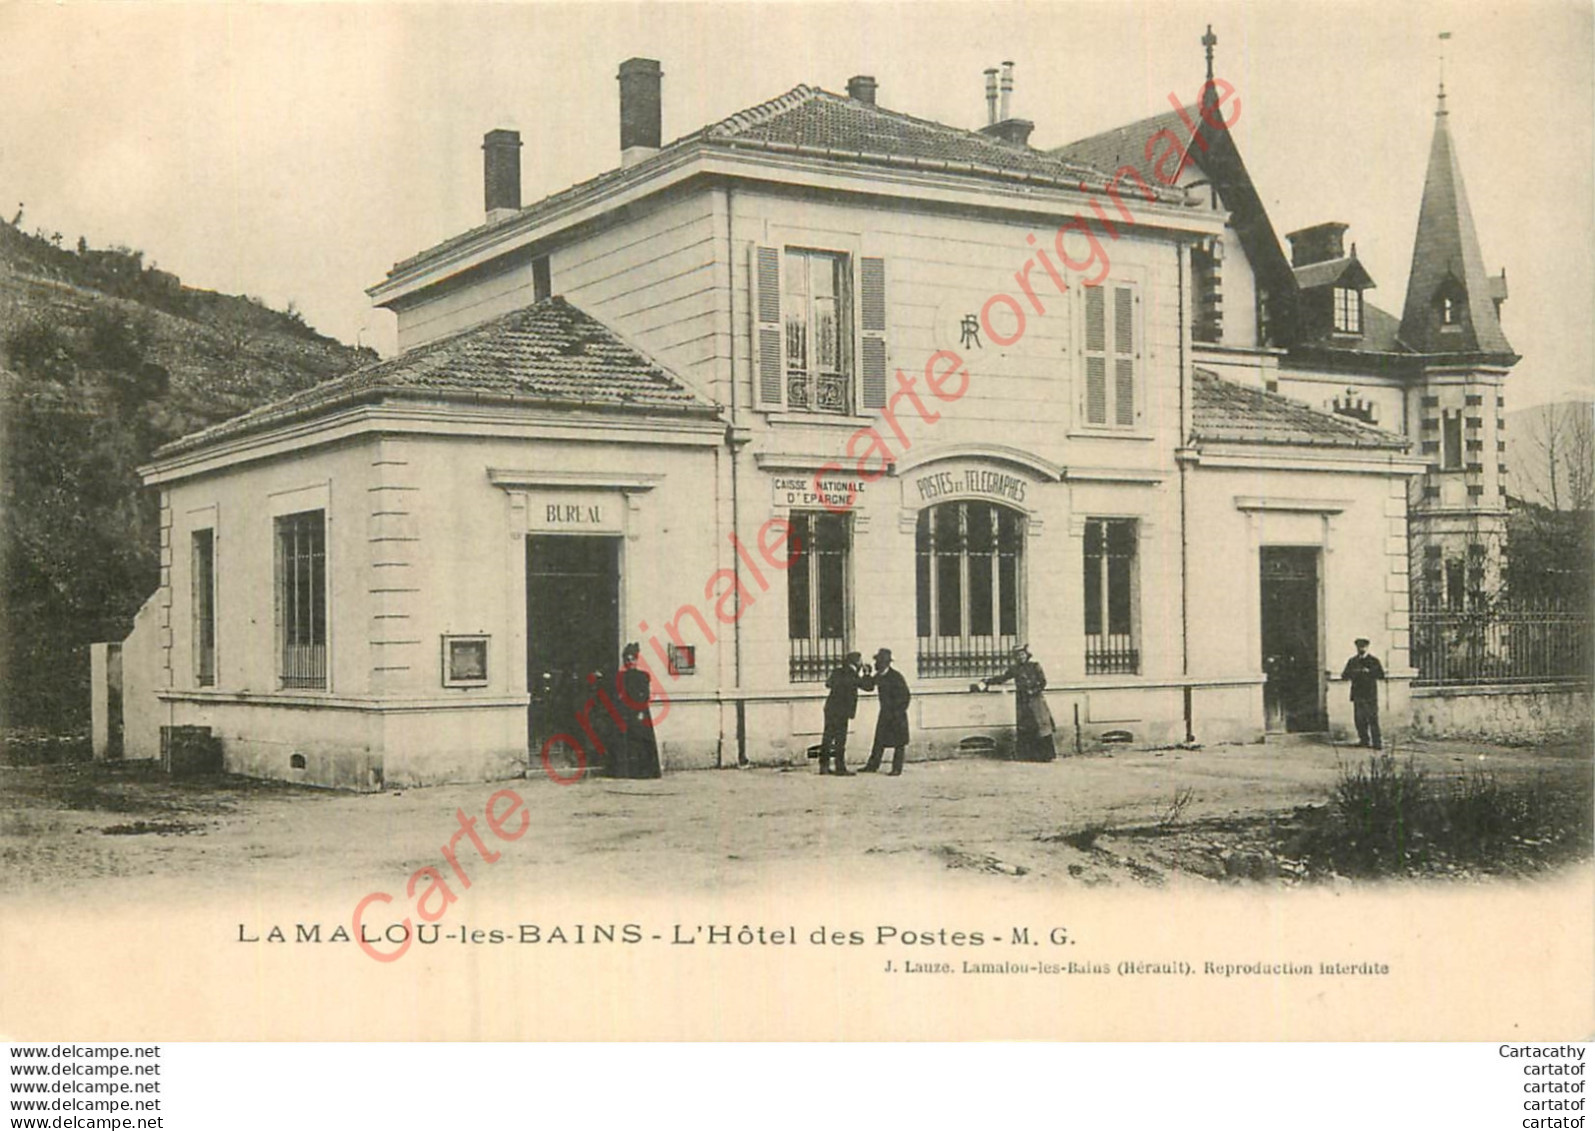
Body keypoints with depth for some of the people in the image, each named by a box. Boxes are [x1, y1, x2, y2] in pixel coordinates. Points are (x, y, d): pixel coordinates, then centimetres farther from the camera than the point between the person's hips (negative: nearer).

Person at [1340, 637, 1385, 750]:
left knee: (1373, 719, -8)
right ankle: (1364, 740, 13)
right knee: (1359, 719, 2)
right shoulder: (1352, 661, 14)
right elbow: (1344, 676, 8)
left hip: (1370, 695, -3)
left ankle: (1376, 742, -7)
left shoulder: (1374, 661, 5)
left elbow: (1381, 675, -4)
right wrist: (1353, 672, -12)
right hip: (1357, 695, 3)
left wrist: (1369, 672, -17)